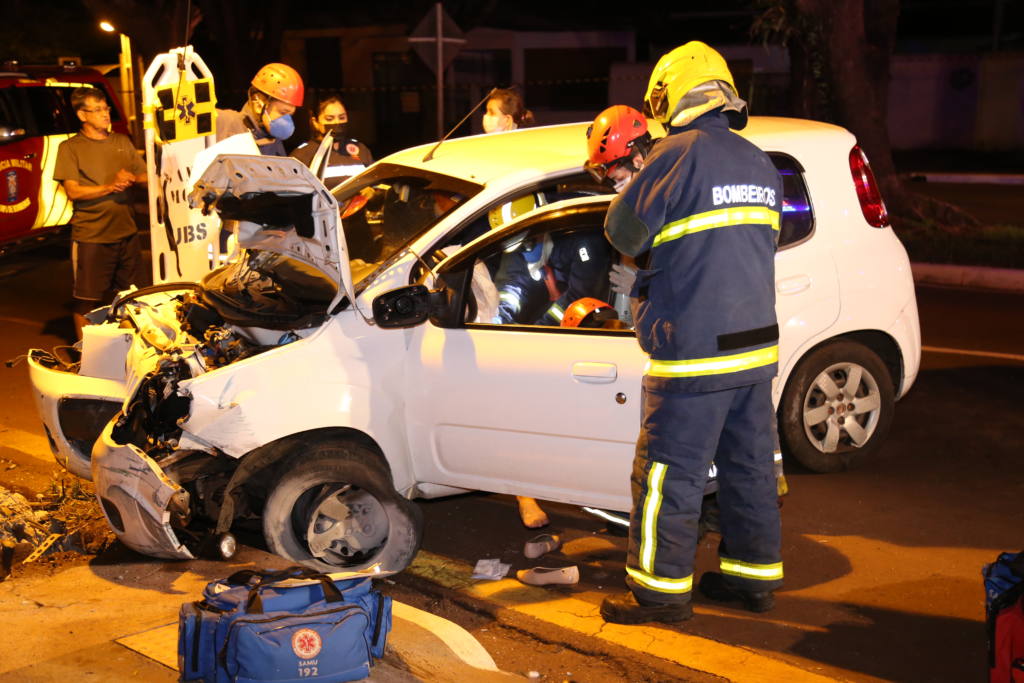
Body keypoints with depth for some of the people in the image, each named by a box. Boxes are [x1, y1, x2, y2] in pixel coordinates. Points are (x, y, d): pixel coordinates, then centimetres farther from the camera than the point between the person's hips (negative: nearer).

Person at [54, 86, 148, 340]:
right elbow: (73, 191, -10)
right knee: (86, 300, 0)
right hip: (91, 236, -5)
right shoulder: (70, 148, -2)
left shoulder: (122, 142, 13)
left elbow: (145, 176, 13)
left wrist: (131, 178, -10)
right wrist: (109, 187, -20)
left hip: (127, 232, 5)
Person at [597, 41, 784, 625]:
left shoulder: (678, 155, -13)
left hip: (694, 352, -8)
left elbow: (624, 232, -7)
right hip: (757, 345, 8)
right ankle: (755, 576, 26)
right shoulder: (760, 165, 11)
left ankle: (662, 589, 11)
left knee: (669, 473, 2)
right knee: (750, 465, 16)